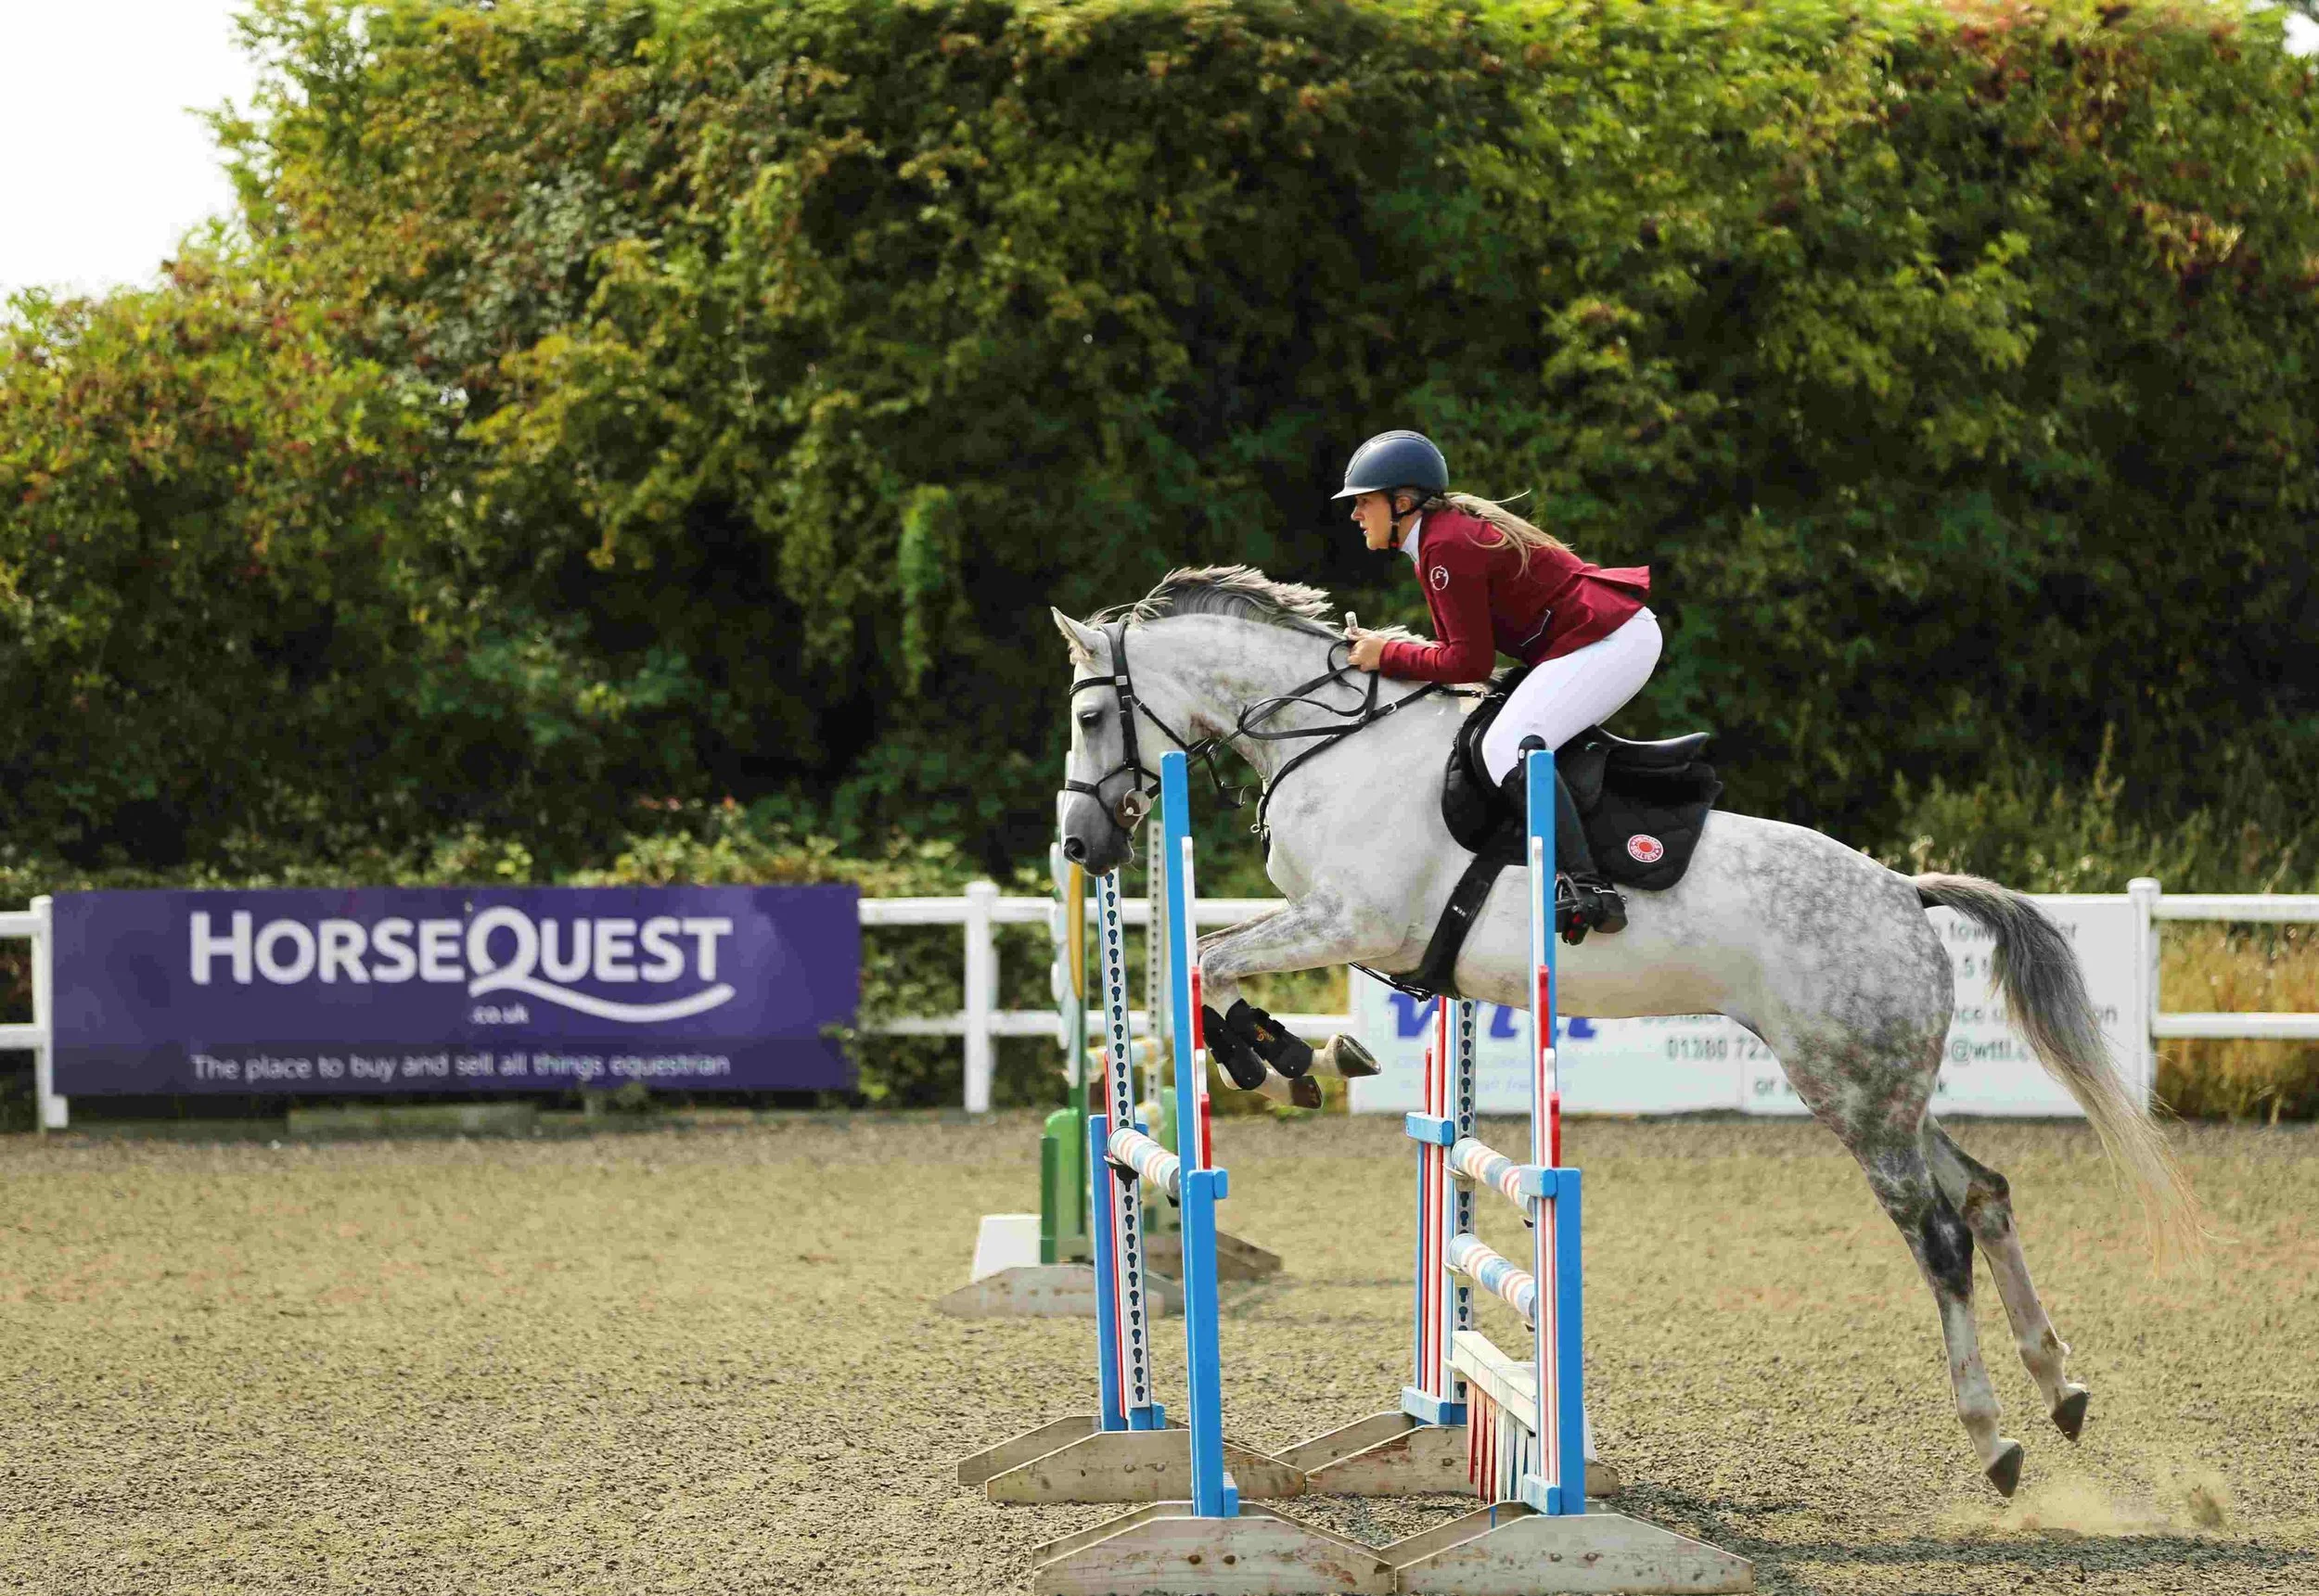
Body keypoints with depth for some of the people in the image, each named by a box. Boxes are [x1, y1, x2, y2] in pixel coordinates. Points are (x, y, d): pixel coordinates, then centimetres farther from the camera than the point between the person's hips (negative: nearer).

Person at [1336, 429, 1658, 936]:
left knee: (1508, 747, -24)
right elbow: (1463, 645, 17)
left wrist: (1388, 655, -8)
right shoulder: (1444, 532, 17)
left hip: (1608, 641, -11)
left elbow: (1470, 663, -17)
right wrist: (1389, 650, 5)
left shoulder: (1447, 547, -16)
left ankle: (1589, 889, -34)